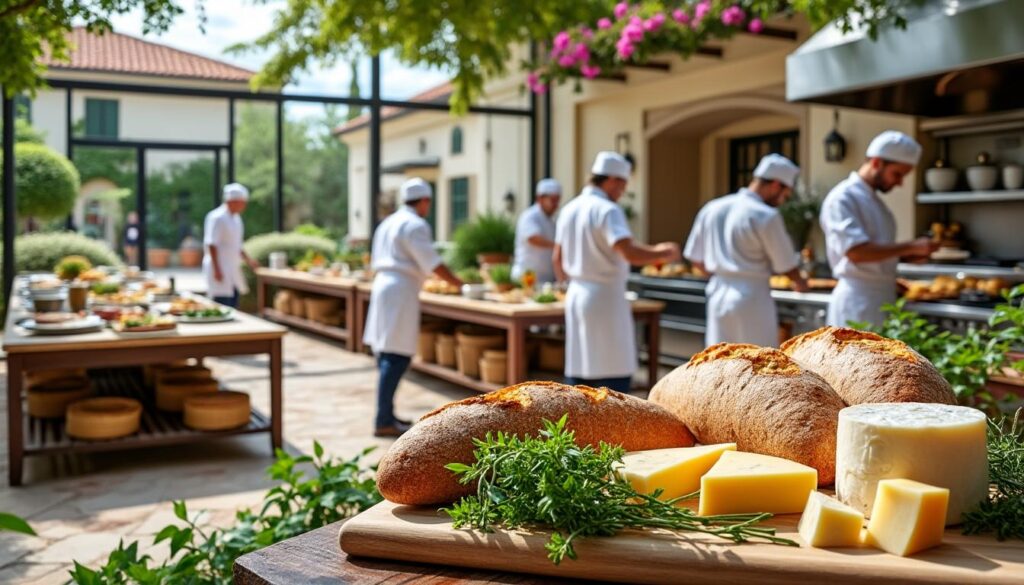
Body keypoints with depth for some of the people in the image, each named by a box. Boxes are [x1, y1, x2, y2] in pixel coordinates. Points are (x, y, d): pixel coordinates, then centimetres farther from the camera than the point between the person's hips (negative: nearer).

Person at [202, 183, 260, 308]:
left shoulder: (236, 218, 14)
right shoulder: (217, 217, -14)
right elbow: (211, 244, -18)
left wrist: (249, 261, 17)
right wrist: (217, 269, -21)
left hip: (232, 270, 9)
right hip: (220, 271, -9)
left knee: (233, 306, 10)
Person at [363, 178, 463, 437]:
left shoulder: (388, 223, 18)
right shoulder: (415, 225, -10)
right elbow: (433, 263, -15)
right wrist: (459, 284, -7)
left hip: (382, 285, 10)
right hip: (402, 291, -10)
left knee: (387, 355, 13)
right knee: (397, 357, -9)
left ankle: (386, 414, 19)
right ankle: (384, 422, -10)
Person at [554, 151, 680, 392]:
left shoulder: (569, 209, 9)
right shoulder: (607, 210, -15)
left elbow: (558, 258, 15)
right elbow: (630, 253, -26)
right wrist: (663, 254, -12)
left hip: (576, 293, 8)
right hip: (606, 297, -8)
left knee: (578, 368, 11)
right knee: (614, 371, 0)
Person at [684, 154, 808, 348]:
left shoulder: (712, 209, 6)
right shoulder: (766, 216, -13)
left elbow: (697, 260, 11)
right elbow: (787, 266, -6)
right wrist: (800, 282, 15)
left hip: (718, 297, 6)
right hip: (752, 301, -6)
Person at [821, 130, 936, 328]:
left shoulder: (874, 201, 17)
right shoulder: (843, 198, -12)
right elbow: (856, 251, -23)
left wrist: (907, 254, 5)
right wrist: (909, 246, -16)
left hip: (883, 298, 9)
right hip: (858, 301, -9)